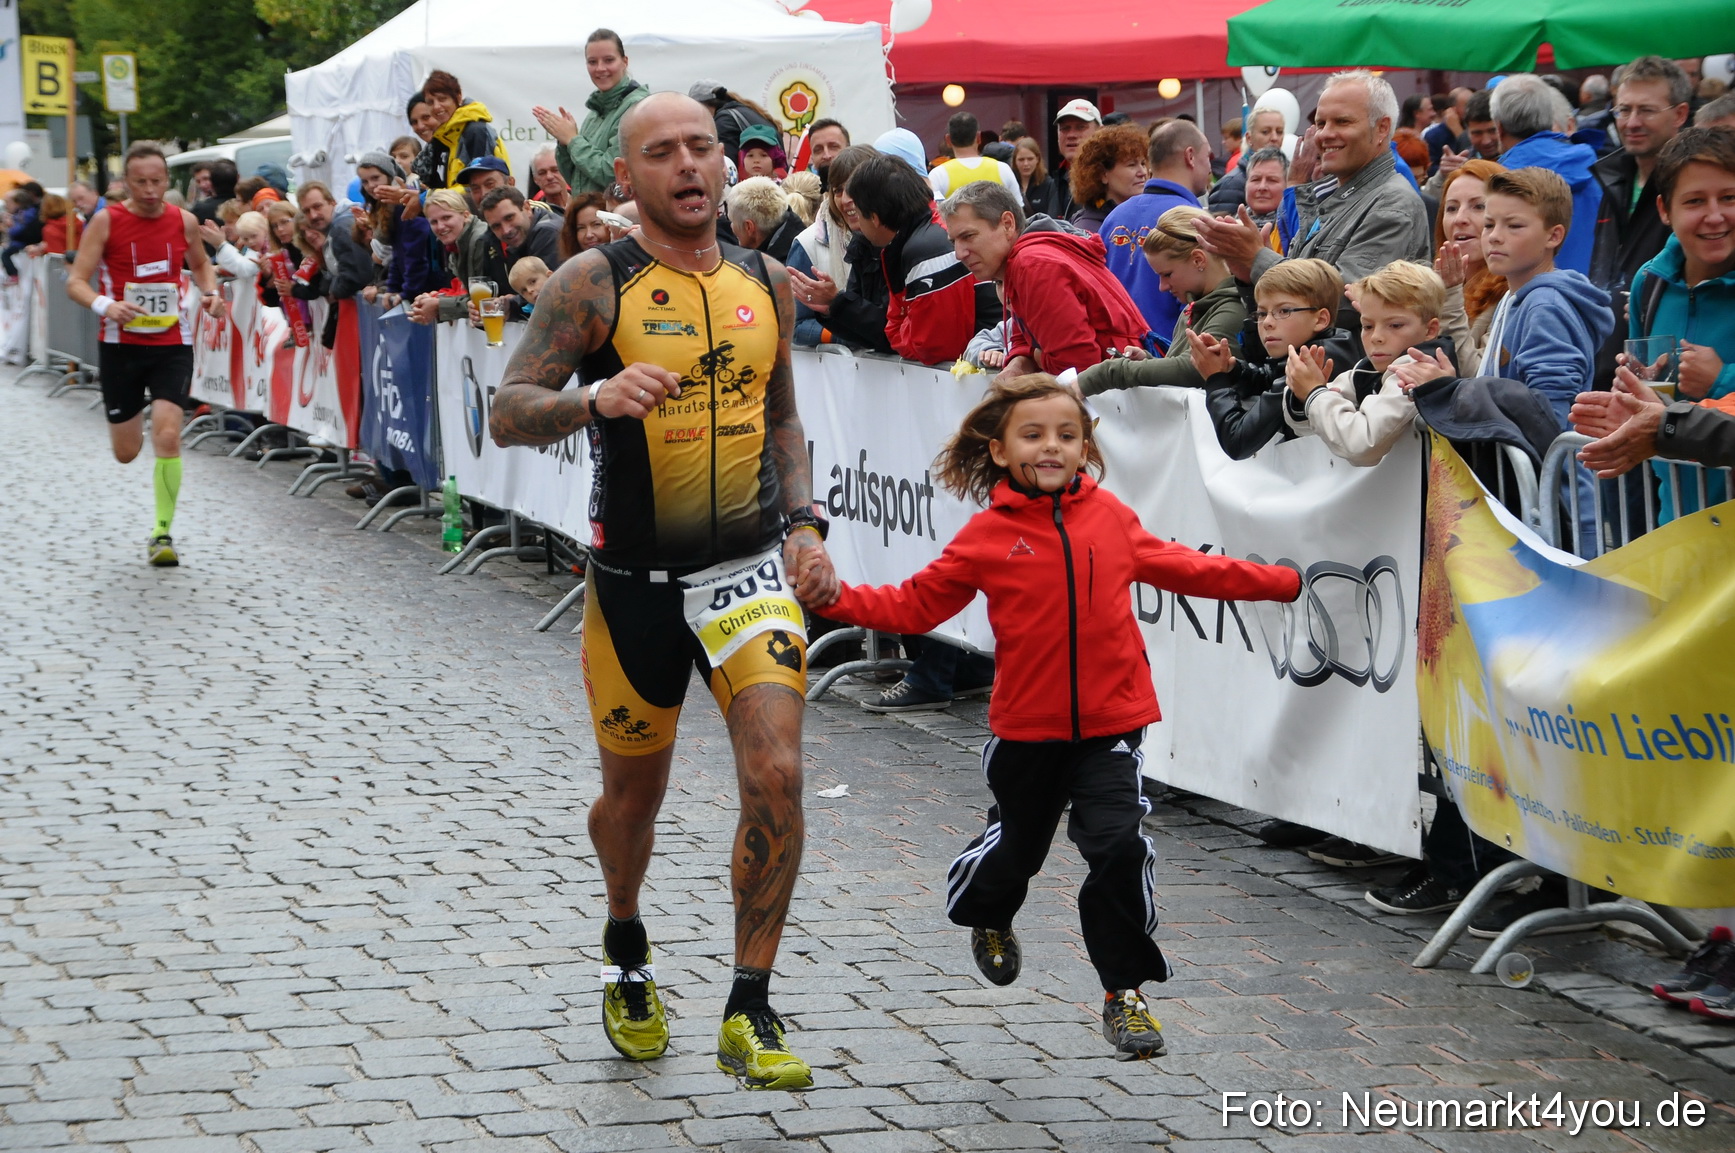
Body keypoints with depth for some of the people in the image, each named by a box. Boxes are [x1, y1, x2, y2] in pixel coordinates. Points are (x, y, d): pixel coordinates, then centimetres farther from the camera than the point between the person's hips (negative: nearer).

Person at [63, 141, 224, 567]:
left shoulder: (184, 221, 0)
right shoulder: (107, 221, -8)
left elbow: (200, 264, 21)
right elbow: (76, 281, -10)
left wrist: (210, 292, 0)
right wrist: (104, 305, -31)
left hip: (173, 344, 0)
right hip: (121, 344, 0)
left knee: (167, 436, -16)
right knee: (126, 452, 9)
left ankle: (162, 532, -3)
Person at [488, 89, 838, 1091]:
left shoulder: (767, 283, 5)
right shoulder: (595, 282, -8)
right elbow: (508, 413, -13)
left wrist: (803, 526, 5)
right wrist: (596, 398, -31)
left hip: (753, 569, 2)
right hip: (635, 582, -2)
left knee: (777, 776, -15)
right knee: (635, 793, 14)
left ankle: (750, 1015, -5)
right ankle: (627, 952, 44)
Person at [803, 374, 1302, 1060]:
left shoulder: (1110, 517, 2)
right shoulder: (988, 537, -6)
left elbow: (1177, 566, 18)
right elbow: (917, 605, 0)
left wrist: (1281, 583, 22)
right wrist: (835, 598, -13)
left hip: (1109, 723, 0)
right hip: (1027, 727, 0)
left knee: (1119, 845, -15)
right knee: (1014, 849, 15)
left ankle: (1126, 991, 2)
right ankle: (988, 917, 52)